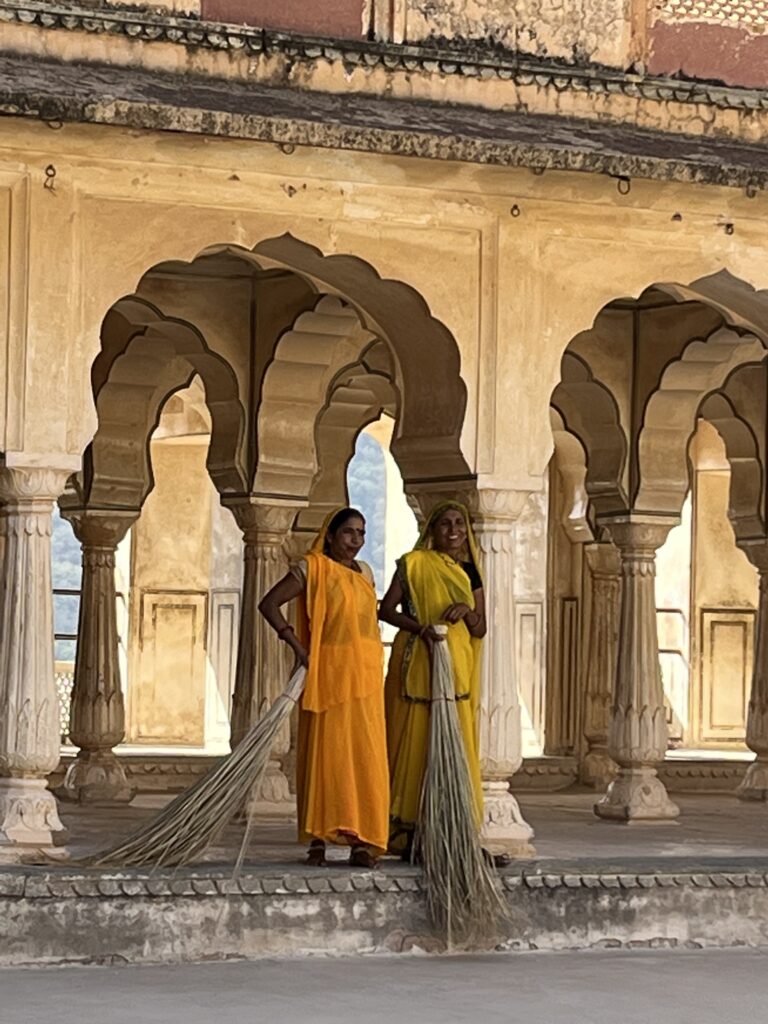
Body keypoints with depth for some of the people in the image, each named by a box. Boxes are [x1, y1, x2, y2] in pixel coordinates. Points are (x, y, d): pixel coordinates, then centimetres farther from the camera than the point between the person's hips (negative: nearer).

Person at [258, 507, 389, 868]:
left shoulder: (364, 572, 16)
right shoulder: (312, 568, -2)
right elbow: (269, 604, -6)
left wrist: (373, 675, 17)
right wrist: (296, 644, -14)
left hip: (365, 675, 5)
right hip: (328, 673, -5)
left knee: (365, 756, 0)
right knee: (324, 753, -4)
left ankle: (361, 841, 2)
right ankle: (317, 841, 1)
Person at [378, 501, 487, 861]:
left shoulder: (470, 573, 14)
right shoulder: (413, 564, 2)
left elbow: (480, 630, 11)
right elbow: (386, 609, -2)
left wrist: (467, 612, -10)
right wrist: (420, 627, -16)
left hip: (457, 668, 4)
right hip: (417, 664, -4)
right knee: (414, 743, -6)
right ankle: (408, 833, -5)